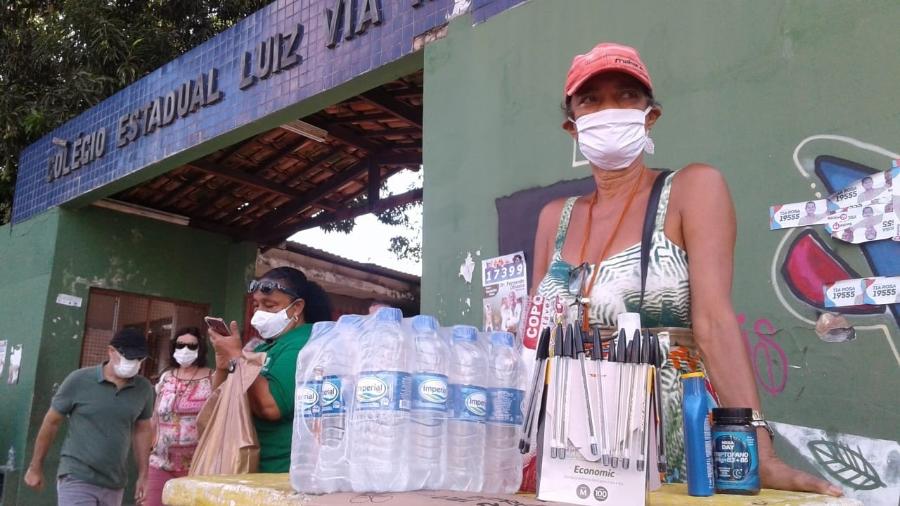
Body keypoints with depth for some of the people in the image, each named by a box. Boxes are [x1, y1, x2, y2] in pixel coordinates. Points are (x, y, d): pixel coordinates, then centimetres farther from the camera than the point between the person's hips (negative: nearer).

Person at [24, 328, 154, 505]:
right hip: (77, 479, -4)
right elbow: (51, 422, 2)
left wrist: (143, 476, 9)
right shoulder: (79, 381, -8)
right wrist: (36, 467, 8)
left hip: (115, 486, 4)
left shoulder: (144, 389, 0)